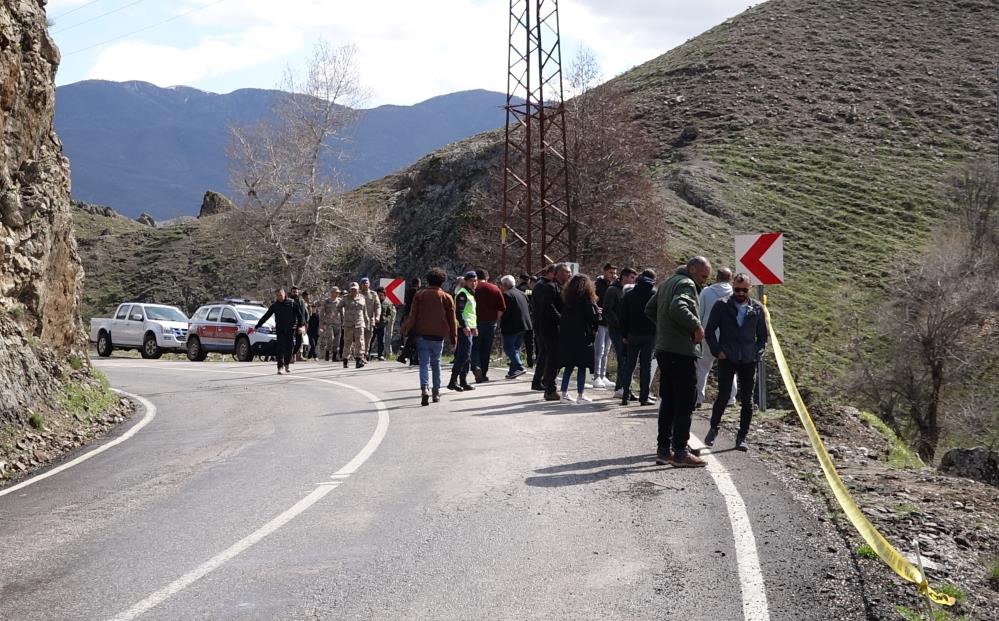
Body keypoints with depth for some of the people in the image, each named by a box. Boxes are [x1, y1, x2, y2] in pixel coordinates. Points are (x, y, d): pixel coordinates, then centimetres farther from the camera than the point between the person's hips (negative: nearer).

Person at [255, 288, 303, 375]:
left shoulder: (292, 303, 0)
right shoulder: (274, 305, 6)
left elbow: (299, 315, 1)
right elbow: (265, 317, 9)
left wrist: (301, 325, -12)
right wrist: (256, 327, 7)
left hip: (290, 328, -1)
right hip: (280, 329, 1)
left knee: (290, 346, -1)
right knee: (280, 348, -7)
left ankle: (287, 364, 18)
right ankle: (280, 366, -8)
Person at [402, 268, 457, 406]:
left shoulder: (419, 295, 3)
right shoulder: (447, 297, 5)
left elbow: (412, 315, -1)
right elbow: (452, 319, 6)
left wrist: (408, 332, 2)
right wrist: (453, 338, 12)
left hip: (421, 335, -1)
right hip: (439, 335, 1)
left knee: (424, 363, -2)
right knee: (436, 363, 16)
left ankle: (425, 389, -23)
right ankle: (436, 392, 17)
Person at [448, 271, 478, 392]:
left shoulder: (471, 294, 21)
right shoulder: (462, 293, -11)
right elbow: (458, 312, -19)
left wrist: (473, 327, 24)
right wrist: (464, 326, -24)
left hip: (468, 328, 10)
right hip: (463, 328, -10)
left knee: (466, 356, 10)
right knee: (464, 355, -14)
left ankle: (463, 382, 14)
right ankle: (453, 381, -14)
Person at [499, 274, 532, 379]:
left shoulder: (506, 295, -11)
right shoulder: (522, 294, 15)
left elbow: (504, 311, -17)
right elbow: (529, 309, 18)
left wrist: (501, 326, -5)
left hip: (512, 327, -8)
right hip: (524, 325, 8)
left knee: (508, 348, -4)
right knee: (516, 348, 16)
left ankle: (519, 367, -18)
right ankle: (513, 370, 17)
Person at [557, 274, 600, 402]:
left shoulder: (567, 299, 7)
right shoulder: (586, 300, -10)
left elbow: (562, 318, 10)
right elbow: (595, 317, -12)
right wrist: (594, 329, 5)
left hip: (566, 337, 6)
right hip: (581, 337, -6)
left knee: (569, 366, 11)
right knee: (582, 366, 2)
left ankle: (564, 393, 11)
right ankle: (580, 394, 2)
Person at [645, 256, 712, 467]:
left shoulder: (668, 283, 19)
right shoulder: (686, 284, -11)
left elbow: (650, 309, 26)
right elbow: (678, 307, -30)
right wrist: (697, 327, -20)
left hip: (664, 349, 10)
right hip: (682, 351, -10)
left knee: (668, 401, 14)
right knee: (685, 402, -5)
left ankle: (663, 449, 17)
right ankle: (680, 452, -6)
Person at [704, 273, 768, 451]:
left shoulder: (757, 309, 7)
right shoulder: (722, 306, 1)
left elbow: (762, 335, 14)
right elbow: (709, 331, 5)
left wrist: (757, 354, 1)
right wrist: (717, 351, -4)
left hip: (749, 361, 2)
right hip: (727, 358, -2)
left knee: (747, 400, 2)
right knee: (723, 396, -5)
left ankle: (742, 437, 10)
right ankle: (713, 428, 18)